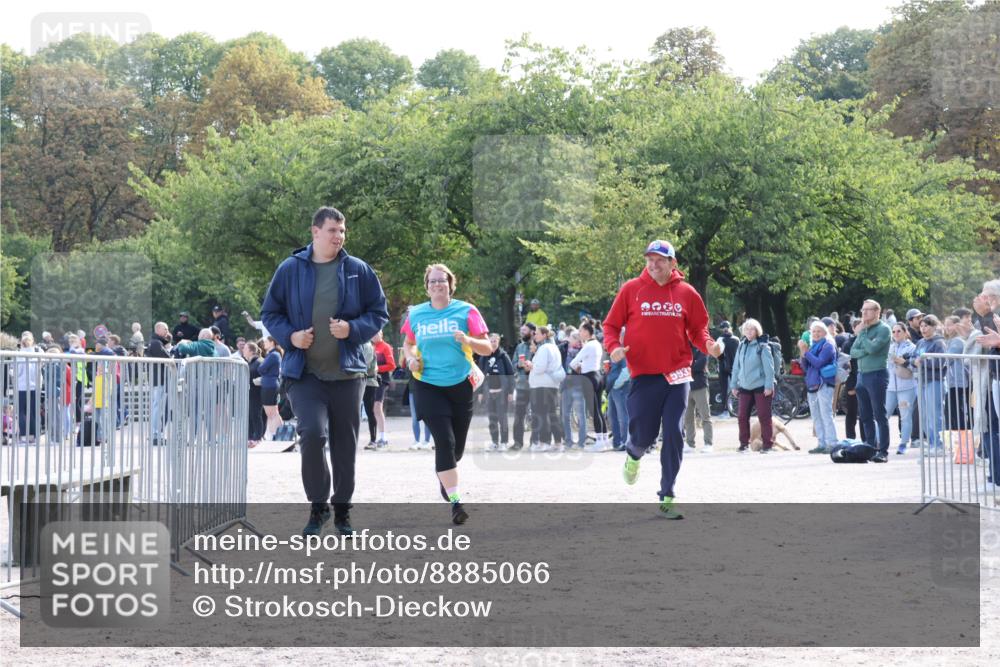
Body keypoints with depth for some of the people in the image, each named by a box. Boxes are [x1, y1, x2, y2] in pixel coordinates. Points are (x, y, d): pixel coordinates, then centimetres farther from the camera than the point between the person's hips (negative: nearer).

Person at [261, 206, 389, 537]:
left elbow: (379, 312, 7)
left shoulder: (358, 271, 2)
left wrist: (353, 329, -11)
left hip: (347, 373, 2)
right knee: (312, 433, -19)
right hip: (304, 373, -2)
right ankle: (318, 506, -1)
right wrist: (289, 336, -9)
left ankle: (342, 509, 24)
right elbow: (270, 313, 9)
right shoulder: (291, 269, 0)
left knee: (345, 444, 8)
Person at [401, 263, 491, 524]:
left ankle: (443, 472, 45)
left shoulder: (466, 311, -1)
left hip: (460, 385, 1)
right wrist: (411, 358, -3)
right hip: (428, 385, -1)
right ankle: (455, 501, -13)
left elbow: (487, 348, -2)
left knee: (457, 447, 9)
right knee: (445, 441, -15)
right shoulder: (416, 314, 4)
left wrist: (468, 341, -22)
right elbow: (408, 344, 20)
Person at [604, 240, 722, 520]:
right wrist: (614, 347, -14)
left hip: (677, 375, 1)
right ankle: (634, 454, 39)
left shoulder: (686, 293, 4)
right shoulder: (631, 289, 1)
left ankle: (667, 497, 5)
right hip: (644, 374, -1)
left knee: (674, 435, -3)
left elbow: (698, 328, 12)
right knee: (643, 435, 0)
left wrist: (708, 345, -9)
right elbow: (611, 325, 6)